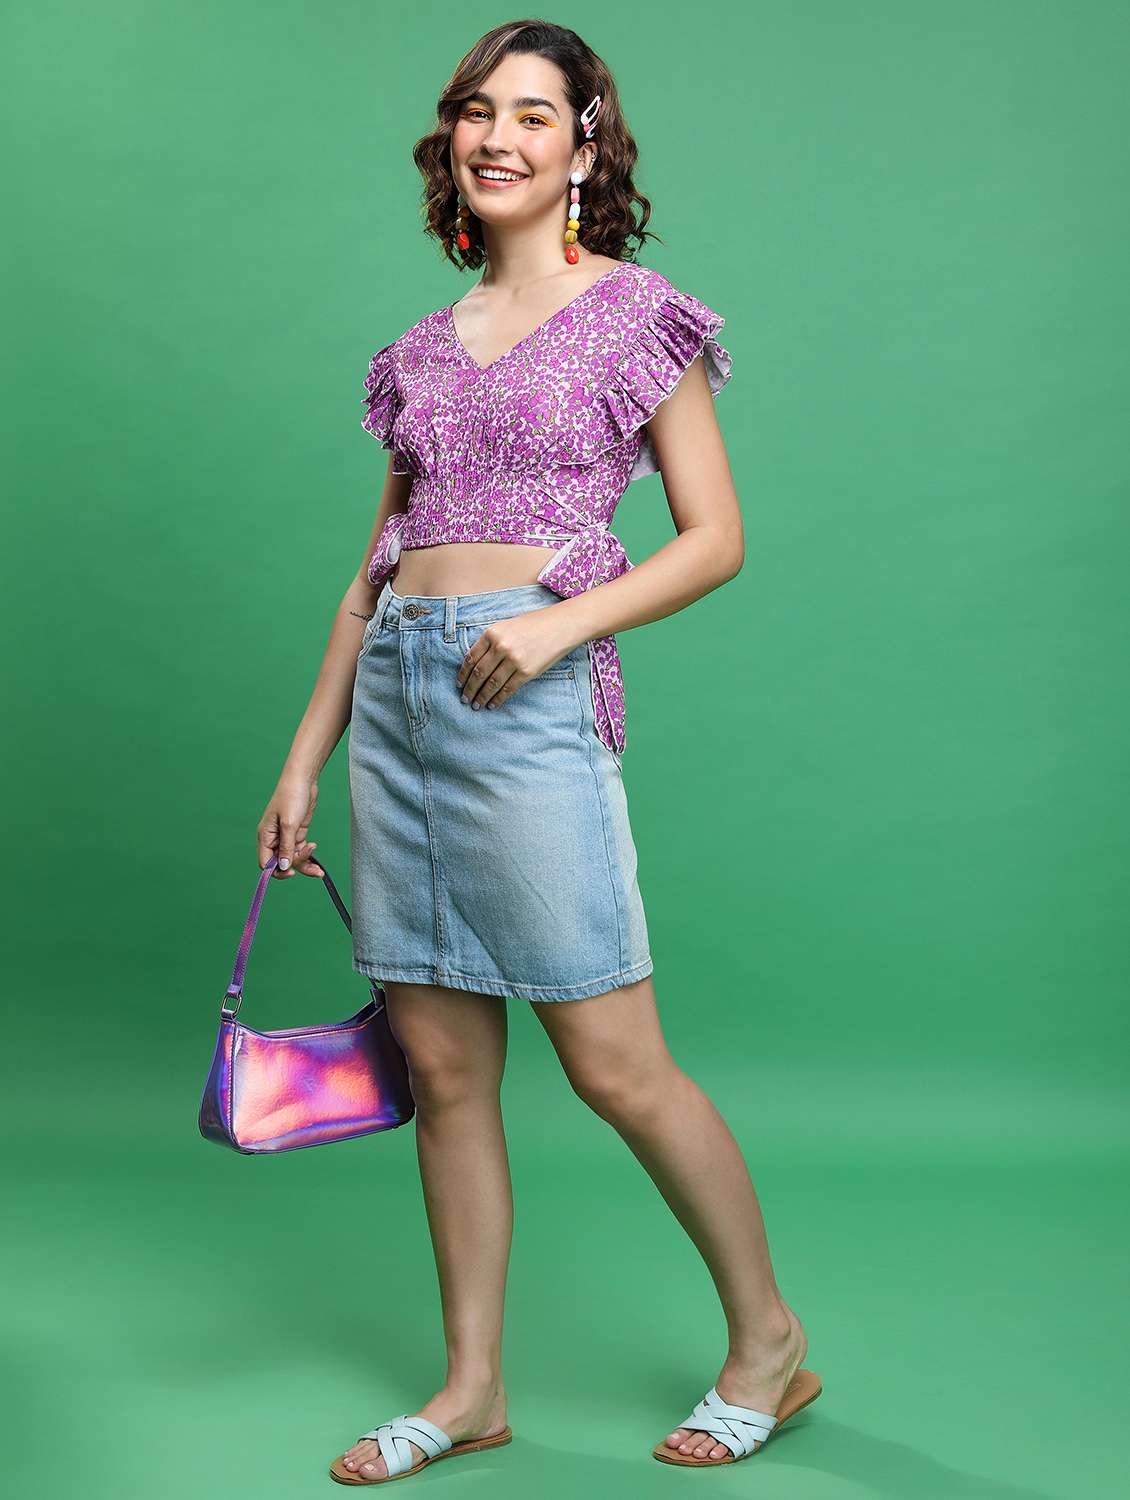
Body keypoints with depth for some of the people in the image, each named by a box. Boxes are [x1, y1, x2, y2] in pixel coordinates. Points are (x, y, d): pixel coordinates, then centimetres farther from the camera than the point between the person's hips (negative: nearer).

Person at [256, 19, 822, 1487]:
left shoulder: (636, 315, 2)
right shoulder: (428, 347, 17)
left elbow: (716, 537, -2)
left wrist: (560, 621, -16)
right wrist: (305, 755, 15)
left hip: (532, 696, -6)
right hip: (398, 688, 6)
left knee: (614, 1063, -4)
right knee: (443, 1061, 7)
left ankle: (768, 1338, 16)